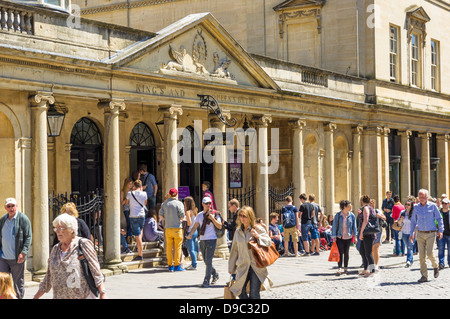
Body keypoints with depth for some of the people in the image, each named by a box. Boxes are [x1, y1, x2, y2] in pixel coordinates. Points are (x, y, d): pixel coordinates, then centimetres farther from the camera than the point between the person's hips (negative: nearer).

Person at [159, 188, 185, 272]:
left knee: (169, 247, 8)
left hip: (168, 228, 4)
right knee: (178, 247, 0)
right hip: (177, 227, -4)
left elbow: (161, 215, 5)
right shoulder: (179, 203, -6)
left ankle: (170, 265, 10)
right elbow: (182, 216, -11)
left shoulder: (165, 203, 7)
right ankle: (177, 265, -1)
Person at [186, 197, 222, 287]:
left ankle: (206, 281, -7)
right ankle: (215, 275, 34)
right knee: (206, 261, 12)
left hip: (211, 239, -5)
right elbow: (195, 226, 8)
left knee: (208, 261, -10)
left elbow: (220, 226, -6)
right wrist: (190, 234, -10)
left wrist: (213, 219, -18)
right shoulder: (199, 215, 11)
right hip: (202, 240, 5)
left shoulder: (215, 214, -1)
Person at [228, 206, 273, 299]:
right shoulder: (238, 231, 11)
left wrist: (258, 236, -15)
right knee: (241, 291, 2)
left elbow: (269, 242, 1)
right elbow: (234, 249, 17)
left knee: (254, 294, -8)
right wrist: (231, 267, 19)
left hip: (257, 266, -4)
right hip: (243, 266, 4)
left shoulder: (258, 229, 0)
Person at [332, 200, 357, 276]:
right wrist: (334, 237, -1)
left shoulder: (352, 215, 1)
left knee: (346, 252, 8)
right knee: (340, 252, -8)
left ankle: (346, 268, 18)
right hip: (339, 237, -2)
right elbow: (334, 226, 1)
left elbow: (354, 226, 7)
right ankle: (339, 268, -7)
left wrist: (355, 236, 3)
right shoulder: (338, 215, -4)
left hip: (348, 237, 2)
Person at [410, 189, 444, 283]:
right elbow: (413, 221, 13)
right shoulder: (416, 207, 6)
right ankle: (424, 276, 5)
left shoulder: (432, 206, -1)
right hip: (420, 234, 3)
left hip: (431, 234, -3)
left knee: (429, 253, -12)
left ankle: (436, 267, 18)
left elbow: (439, 218, 5)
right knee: (421, 255, -2)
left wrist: (440, 230, -5)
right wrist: (412, 234, 10)